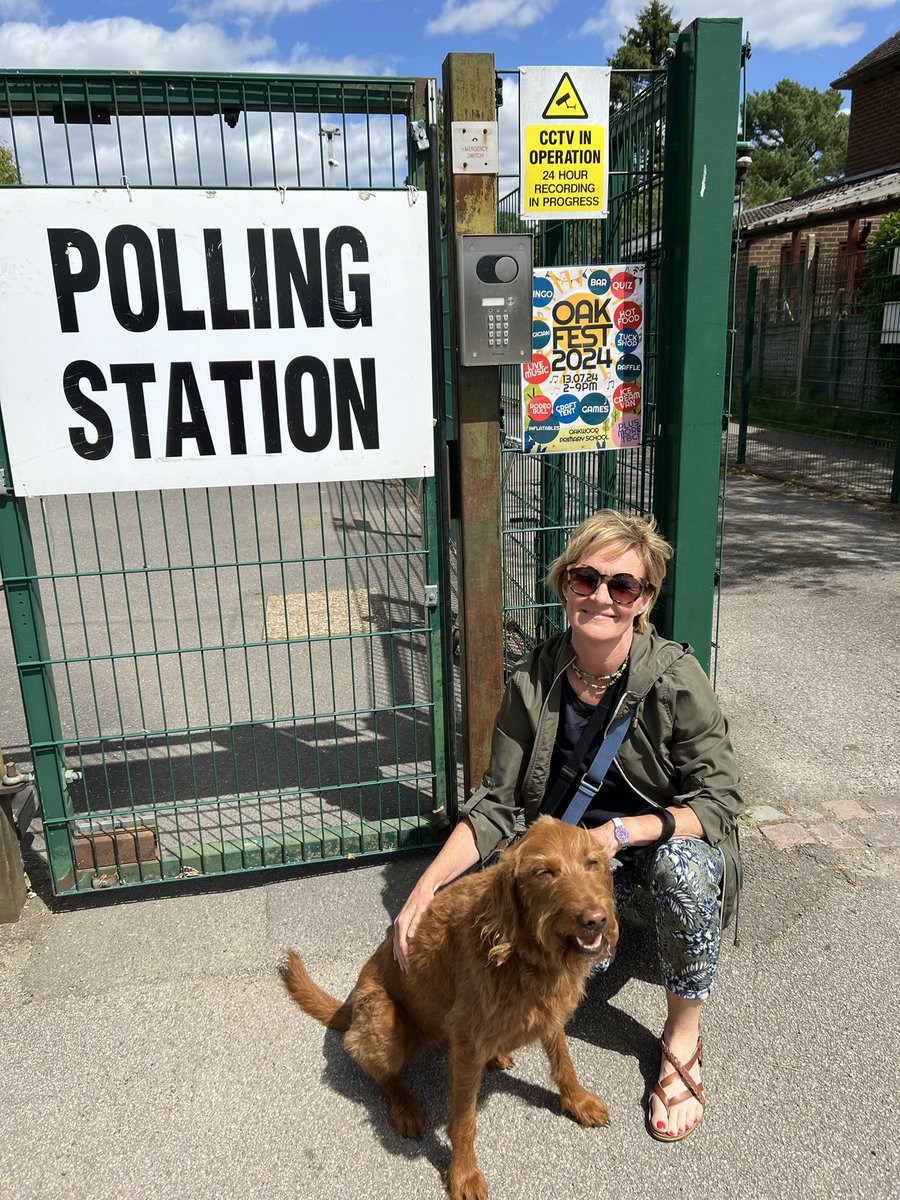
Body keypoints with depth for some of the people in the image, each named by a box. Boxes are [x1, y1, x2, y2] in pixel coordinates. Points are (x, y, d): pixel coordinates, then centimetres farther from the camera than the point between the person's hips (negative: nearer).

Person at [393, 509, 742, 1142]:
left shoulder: (676, 678, -24)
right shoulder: (533, 682, -16)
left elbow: (719, 801, -19)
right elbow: (497, 804, -11)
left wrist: (622, 831, -33)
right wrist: (423, 888, -20)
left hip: (671, 838, -1)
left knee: (682, 861, -35)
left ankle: (683, 1035, -8)